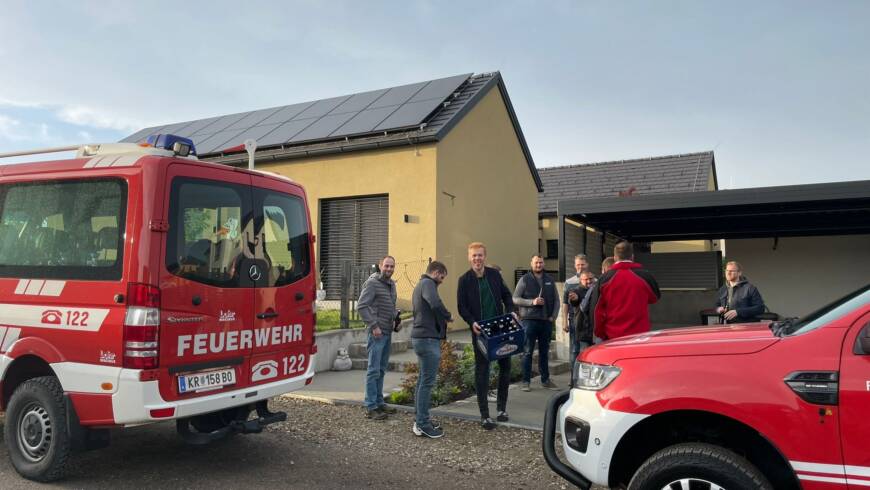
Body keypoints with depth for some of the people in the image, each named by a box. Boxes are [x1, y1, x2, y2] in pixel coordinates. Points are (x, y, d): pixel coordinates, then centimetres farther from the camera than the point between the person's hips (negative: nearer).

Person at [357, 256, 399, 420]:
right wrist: (374, 325, -19)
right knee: (374, 370, -5)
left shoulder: (392, 284, 14)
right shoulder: (372, 283, -11)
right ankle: (371, 407, 1)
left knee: (382, 370, 14)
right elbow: (361, 306, -16)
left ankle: (379, 402, 23)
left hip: (388, 332, 8)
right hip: (377, 332, -8)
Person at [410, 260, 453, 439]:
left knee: (423, 380, 15)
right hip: (428, 338, -11)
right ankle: (423, 424, -1)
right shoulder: (428, 283, -12)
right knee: (427, 382, -5)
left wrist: (442, 318, 9)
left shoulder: (419, 285, 20)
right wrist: (448, 316, -13)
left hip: (420, 337, 11)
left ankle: (420, 420, 22)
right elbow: (436, 304, -30)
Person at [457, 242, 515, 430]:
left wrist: (510, 312, -5)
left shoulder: (494, 274, 5)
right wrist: (472, 323, -18)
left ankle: (501, 408, 28)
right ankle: (485, 416, 10)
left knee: (505, 366, 10)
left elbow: (506, 295, 12)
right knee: (482, 371, 1)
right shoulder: (465, 280, -3)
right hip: (480, 331, -3)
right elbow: (461, 307, -4)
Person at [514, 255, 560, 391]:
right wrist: (532, 302, -16)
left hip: (546, 321, 4)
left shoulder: (549, 280, 12)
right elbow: (515, 298, -5)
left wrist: (554, 316, 1)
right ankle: (526, 381, 4)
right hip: (529, 320, -4)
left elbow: (556, 299, 14)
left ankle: (545, 379, 21)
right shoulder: (525, 279, 0)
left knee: (544, 352, 12)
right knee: (528, 352, -1)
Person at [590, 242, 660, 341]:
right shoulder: (645, 276, -2)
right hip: (640, 336, 0)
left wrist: (600, 334, 11)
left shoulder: (605, 279, -2)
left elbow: (596, 309, 0)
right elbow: (655, 297, 17)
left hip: (612, 337, 1)